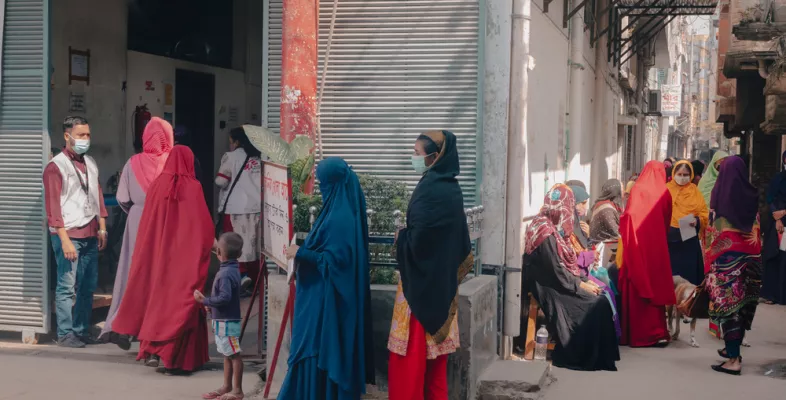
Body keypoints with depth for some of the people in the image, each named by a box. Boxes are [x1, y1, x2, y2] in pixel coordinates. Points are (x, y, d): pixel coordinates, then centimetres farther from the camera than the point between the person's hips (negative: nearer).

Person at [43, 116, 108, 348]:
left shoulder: (91, 164, 16)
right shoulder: (56, 167, -5)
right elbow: (52, 206, -9)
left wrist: (102, 228, 14)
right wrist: (64, 239, -15)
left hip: (90, 234, 7)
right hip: (69, 233, -6)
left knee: (88, 286, 9)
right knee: (67, 286, -5)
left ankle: (82, 331, 18)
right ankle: (65, 334, 1)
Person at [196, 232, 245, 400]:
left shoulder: (226, 273, -20)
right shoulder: (231, 269, 8)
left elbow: (225, 297, -27)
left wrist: (204, 301, -19)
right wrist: (211, 305, 11)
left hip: (227, 322, -10)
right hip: (224, 321, 10)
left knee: (234, 355, -2)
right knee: (227, 354, 16)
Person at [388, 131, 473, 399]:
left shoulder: (430, 190, -20)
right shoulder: (451, 187, 8)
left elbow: (417, 239, -24)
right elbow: (458, 239, 13)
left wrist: (399, 238, -4)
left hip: (422, 280, -9)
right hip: (442, 278, 9)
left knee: (412, 350, 0)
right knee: (433, 348, 15)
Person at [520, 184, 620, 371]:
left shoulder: (551, 227, 10)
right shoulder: (547, 232, -20)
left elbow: (566, 263, 14)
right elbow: (557, 272, -20)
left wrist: (584, 280, 4)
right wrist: (581, 285, -10)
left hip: (556, 283, 9)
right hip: (549, 289, -9)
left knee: (600, 299, -4)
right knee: (595, 304, -14)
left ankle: (599, 355, -2)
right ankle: (587, 357, -4)